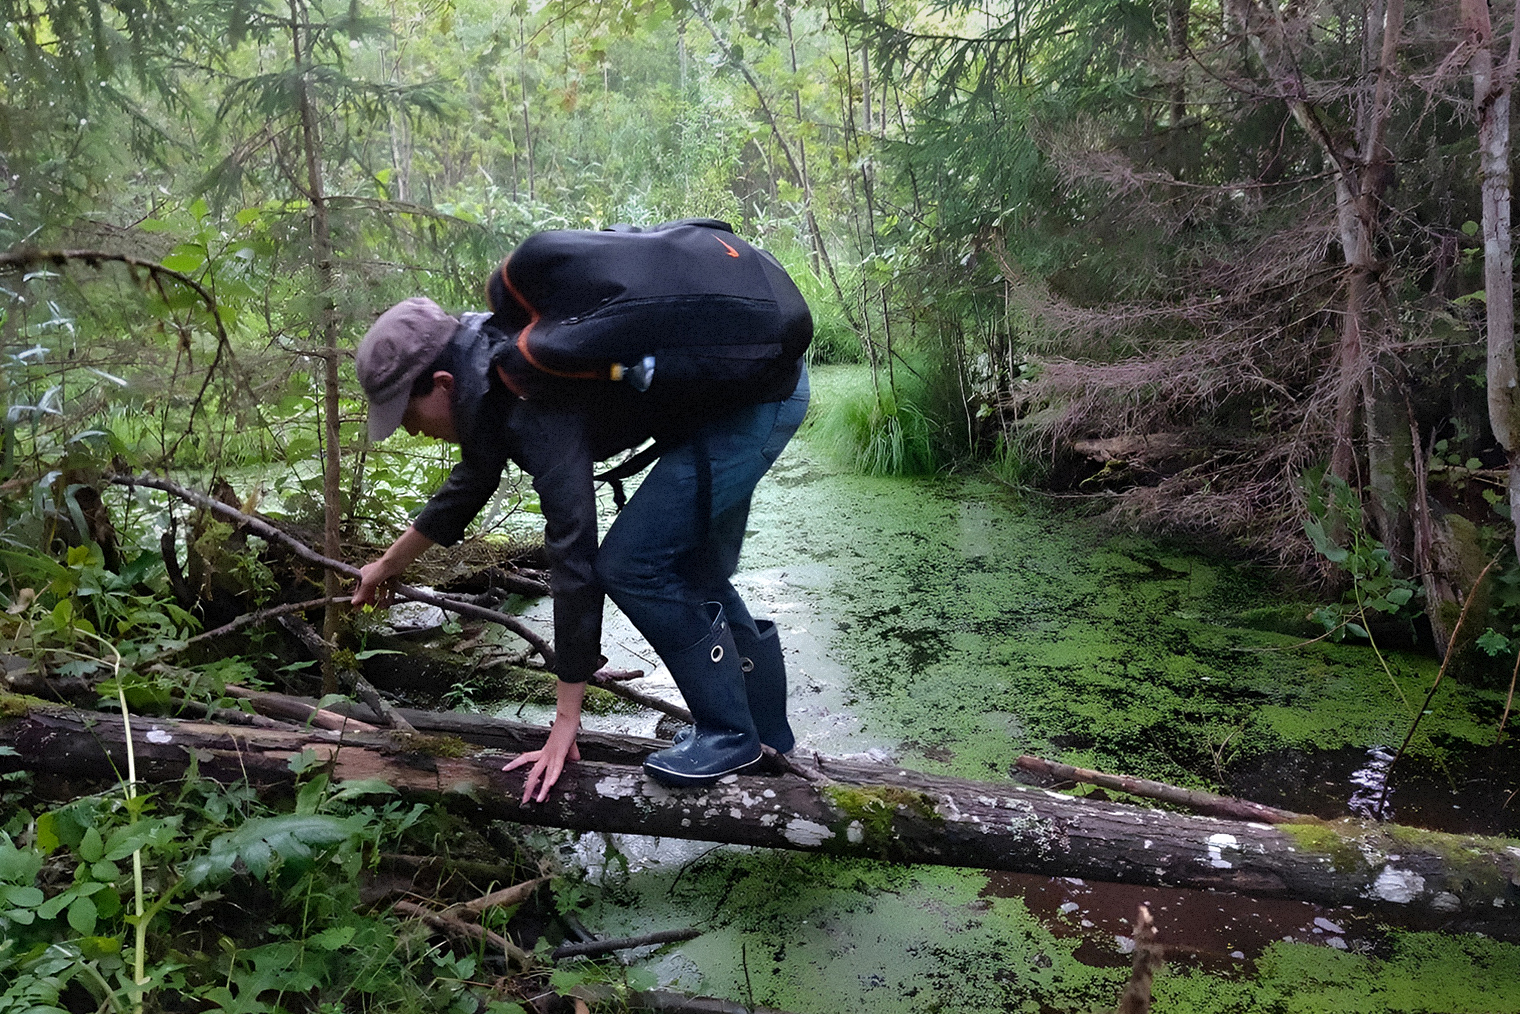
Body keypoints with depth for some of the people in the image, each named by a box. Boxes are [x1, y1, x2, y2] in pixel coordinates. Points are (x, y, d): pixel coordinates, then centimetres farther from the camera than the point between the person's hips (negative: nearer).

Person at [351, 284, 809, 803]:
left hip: (763, 394, -10)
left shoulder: (530, 403, -26)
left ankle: (729, 734, 2)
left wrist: (564, 723, -20)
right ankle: (769, 736, 30)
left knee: (629, 566, -12)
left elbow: (575, 555, -27)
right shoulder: (489, 372, 5)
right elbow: (470, 484, 22)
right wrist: (389, 562, 36)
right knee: (695, 574, 17)